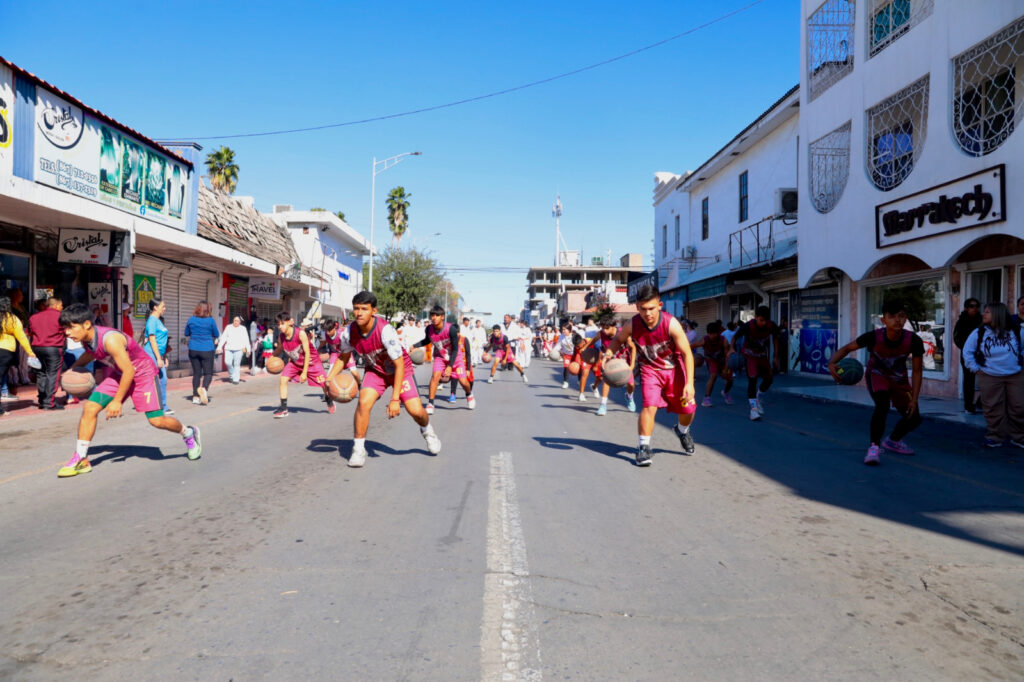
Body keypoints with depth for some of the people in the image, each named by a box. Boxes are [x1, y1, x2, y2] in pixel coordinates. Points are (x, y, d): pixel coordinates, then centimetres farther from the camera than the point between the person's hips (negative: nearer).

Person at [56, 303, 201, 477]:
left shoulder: (110, 339, -34)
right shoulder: (86, 338, -9)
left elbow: (129, 371, -27)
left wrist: (117, 401, -22)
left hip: (142, 373, -7)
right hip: (118, 373, 7)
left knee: (157, 420, -12)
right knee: (90, 407, -8)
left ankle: (189, 434, 19)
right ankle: (81, 460, 2)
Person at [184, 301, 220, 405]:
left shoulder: (191, 320, 2)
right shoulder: (210, 321, -7)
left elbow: (186, 335, 15)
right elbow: (217, 336, 4)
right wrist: (215, 342, 24)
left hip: (193, 350, 3)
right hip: (207, 350, -3)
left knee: (196, 373, 10)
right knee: (208, 372, 2)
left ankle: (195, 397, 11)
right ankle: (204, 388, -26)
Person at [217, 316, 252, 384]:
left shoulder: (243, 328, 9)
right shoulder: (228, 327, 12)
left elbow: (246, 339, 6)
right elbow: (223, 338, 12)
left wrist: (248, 349, 0)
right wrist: (219, 347, 6)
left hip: (238, 349, -1)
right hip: (228, 348, 1)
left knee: (237, 364, -5)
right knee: (228, 362, -12)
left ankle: (236, 379, 1)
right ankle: (232, 375, 11)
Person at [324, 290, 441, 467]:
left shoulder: (385, 330, -34)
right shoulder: (349, 332, -19)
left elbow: (399, 365, -28)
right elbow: (343, 358, 2)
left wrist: (395, 399, -29)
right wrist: (329, 379, -12)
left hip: (399, 369, -3)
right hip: (375, 370, 3)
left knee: (416, 411, -10)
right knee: (364, 402, -24)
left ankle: (427, 430, 27)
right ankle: (358, 449, -8)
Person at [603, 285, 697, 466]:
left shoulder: (671, 324, -27)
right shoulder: (632, 325, -21)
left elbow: (687, 353, -21)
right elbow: (619, 339, 3)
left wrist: (689, 383, -26)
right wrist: (608, 352, -19)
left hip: (674, 368, 0)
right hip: (650, 368, 0)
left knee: (688, 409, 5)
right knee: (650, 405, -21)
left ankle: (682, 431, 41)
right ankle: (643, 447, -7)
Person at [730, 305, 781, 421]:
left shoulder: (772, 326, -19)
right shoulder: (747, 326, -29)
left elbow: (775, 339, 1)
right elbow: (735, 337, -17)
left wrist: (776, 356, 3)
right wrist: (732, 349, -36)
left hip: (762, 355, 4)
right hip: (749, 354, -4)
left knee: (768, 379, 5)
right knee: (752, 379, -17)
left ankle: (757, 399, 32)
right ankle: (753, 408, -14)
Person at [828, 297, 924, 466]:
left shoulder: (913, 341, -28)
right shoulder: (873, 337, -31)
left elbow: (917, 371, -17)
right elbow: (848, 348, -18)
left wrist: (914, 399, -21)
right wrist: (832, 363, -38)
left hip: (899, 379, 3)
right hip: (877, 375, -3)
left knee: (914, 418, 8)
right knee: (882, 404, -32)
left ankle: (893, 441, 38)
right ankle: (874, 447, -19)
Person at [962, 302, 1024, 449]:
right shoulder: (979, 333, -3)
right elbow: (967, 351, 7)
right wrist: (975, 368, 1)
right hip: (990, 378, -1)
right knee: (993, 409, 1)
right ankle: (995, 438, 13)